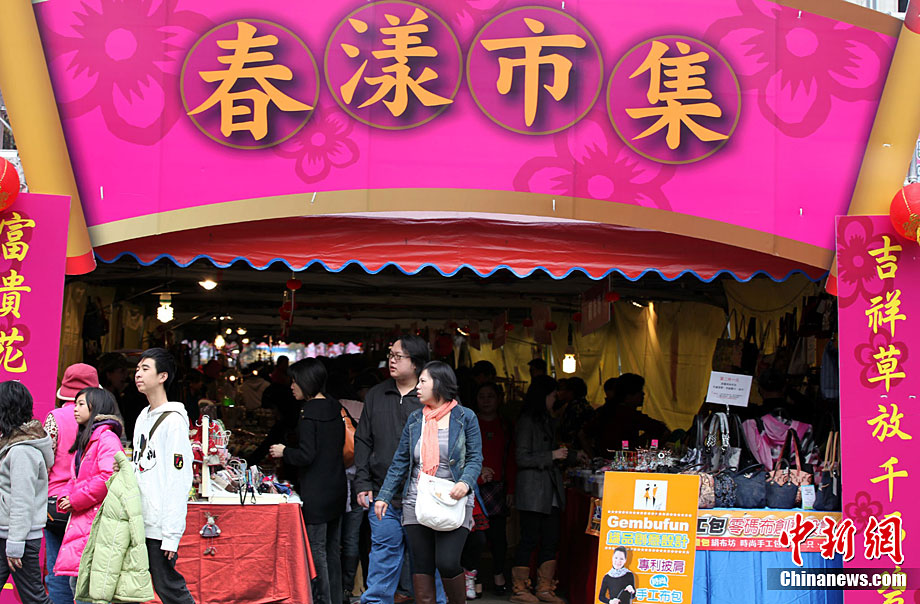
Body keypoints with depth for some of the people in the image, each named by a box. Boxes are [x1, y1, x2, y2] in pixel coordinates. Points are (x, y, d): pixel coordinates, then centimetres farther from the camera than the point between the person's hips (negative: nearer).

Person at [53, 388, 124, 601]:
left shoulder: (106, 437, -8)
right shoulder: (84, 439, 24)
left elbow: (109, 476, -20)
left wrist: (76, 500, -13)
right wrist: (65, 497, 6)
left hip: (96, 520, -9)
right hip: (81, 520, 10)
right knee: (77, 582, 7)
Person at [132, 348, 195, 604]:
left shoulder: (174, 420, -11)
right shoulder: (143, 416, 16)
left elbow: (179, 481, -16)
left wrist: (171, 534, -19)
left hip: (160, 525, -8)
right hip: (137, 522, 8)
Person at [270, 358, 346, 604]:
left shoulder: (309, 411, -15)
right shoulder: (334, 407, 8)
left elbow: (306, 455, -19)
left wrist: (284, 452, -2)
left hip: (316, 493, -8)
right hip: (336, 488, 8)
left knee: (316, 549, -1)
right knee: (332, 547, 15)